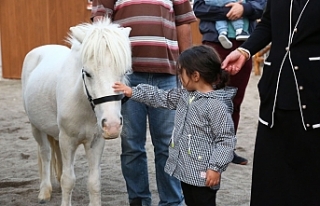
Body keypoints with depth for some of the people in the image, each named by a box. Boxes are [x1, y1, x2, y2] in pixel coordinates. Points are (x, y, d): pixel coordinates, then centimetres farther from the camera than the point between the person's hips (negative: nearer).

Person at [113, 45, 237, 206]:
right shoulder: (185, 95, 7)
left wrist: (215, 167, -22)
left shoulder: (217, 105, -20)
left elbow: (226, 139, -19)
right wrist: (133, 92, 16)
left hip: (203, 174, -9)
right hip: (185, 168, 9)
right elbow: (162, 97, 19)